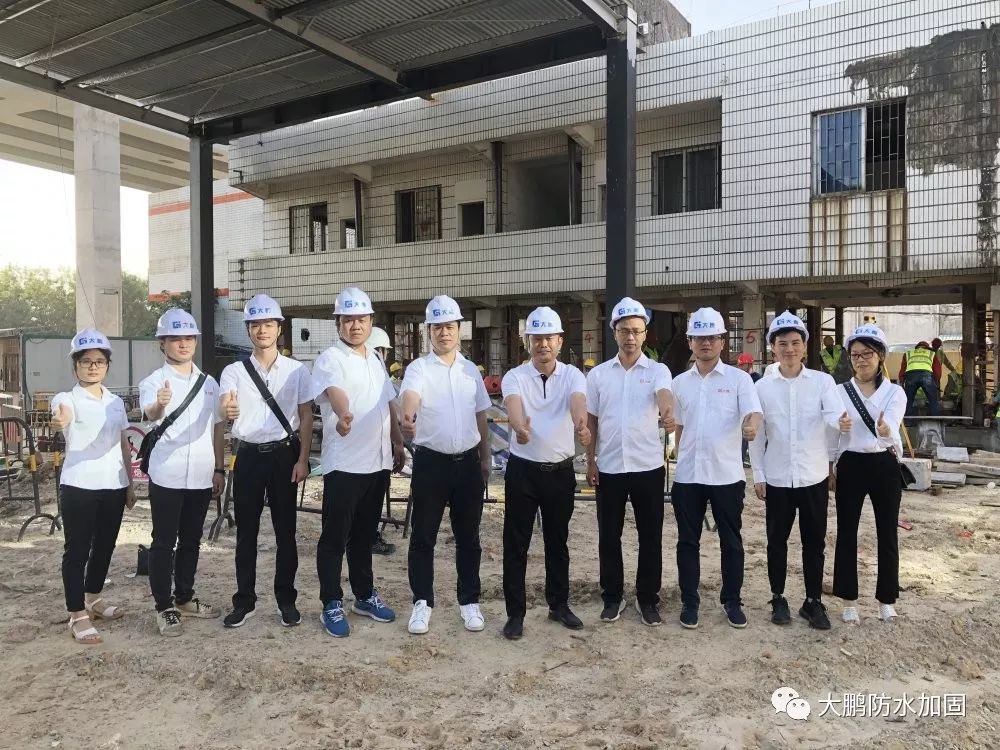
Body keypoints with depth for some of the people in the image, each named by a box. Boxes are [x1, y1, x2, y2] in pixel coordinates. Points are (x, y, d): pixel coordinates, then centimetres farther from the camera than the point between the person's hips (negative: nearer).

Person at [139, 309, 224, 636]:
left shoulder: (209, 383, 9)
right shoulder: (153, 382, -5)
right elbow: (150, 414, -27)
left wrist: (219, 469, 11)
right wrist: (159, 405, -51)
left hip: (201, 475, 5)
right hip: (166, 476, -4)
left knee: (191, 540, 15)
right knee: (164, 542, 3)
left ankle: (184, 598, 28)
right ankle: (164, 607, 13)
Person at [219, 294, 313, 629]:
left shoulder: (297, 370, 2)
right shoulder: (234, 371, 3)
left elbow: (306, 417, 2)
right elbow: (224, 407, -13)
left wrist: (303, 459, -6)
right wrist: (227, 410, -38)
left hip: (284, 454, -1)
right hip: (249, 455, 1)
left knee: (285, 530, 6)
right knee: (246, 532, 8)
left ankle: (286, 599, 18)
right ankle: (244, 601, 20)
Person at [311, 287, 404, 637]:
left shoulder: (375, 359, 14)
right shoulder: (330, 359, -9)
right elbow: (335, 391, -31)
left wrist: (398, 443, 17)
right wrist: (343, 415, -52)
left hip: (378, 461, 7)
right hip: (343, 463, -7)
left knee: (364, 534, 17)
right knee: (335, 537, 4)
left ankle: (365, 595, 29)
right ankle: (332, 604, 14)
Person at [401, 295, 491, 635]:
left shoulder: (471, 370, 8)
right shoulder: (419, 368, -6)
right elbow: (410, 395, -29)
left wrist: (485, 460, 13)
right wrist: (408, 417, -51)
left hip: (468, 462, 3)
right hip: (430, 462, -3)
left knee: (468, 537, 11)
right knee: (423, 536, 6)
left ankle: (469, 601, 24)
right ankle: (422, 601, 21)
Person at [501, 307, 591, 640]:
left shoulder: (573, 375, -2)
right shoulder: (515, 376, -5)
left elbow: (578, 402, -24)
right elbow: (514, 405, -27)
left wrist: (581, 424, -48)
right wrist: (520, 427, -51)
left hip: (561, 470, 1)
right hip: (522, 469, -1)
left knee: (558, 541, 15)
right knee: (516, 544, 4)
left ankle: (559, 605, 32)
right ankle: (515, 613, 17)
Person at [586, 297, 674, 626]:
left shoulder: (657, 370, -2)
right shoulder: (598, 374, 4)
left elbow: (664, 395, -25)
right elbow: (591, 421, 8)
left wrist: (667, 413, -48)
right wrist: (590, 462, 3)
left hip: (648, 467, -1)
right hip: (609, 468, 2)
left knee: (650, 537, 7)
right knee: (608, 537, 9)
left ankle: (648, 599, 23)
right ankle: (612, 597, 25)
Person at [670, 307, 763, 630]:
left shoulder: (739, 378, -1)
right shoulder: (680, 382, 8)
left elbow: (754, 412, -15)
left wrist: (751, 425, -38)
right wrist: (680, 460, 12)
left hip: (727, 474, -2)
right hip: (687, 475, 3)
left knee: (731, 541, 9)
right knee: (688, 541, 9)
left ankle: (732, 601, 24)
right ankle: (689, 601, 21)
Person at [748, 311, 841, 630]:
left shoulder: (823, 381, -3)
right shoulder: (762, 387, -1)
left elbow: (835, 416, -19)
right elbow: (757, 434, 4)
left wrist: (842, 422, -42)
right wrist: (758, 475, 1)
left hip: (814, 477, 0)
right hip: (777, 479, 1)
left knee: (814, 542, 10)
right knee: (777, 541, 10)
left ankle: (814, 601, 25)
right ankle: (778, 599, 26)